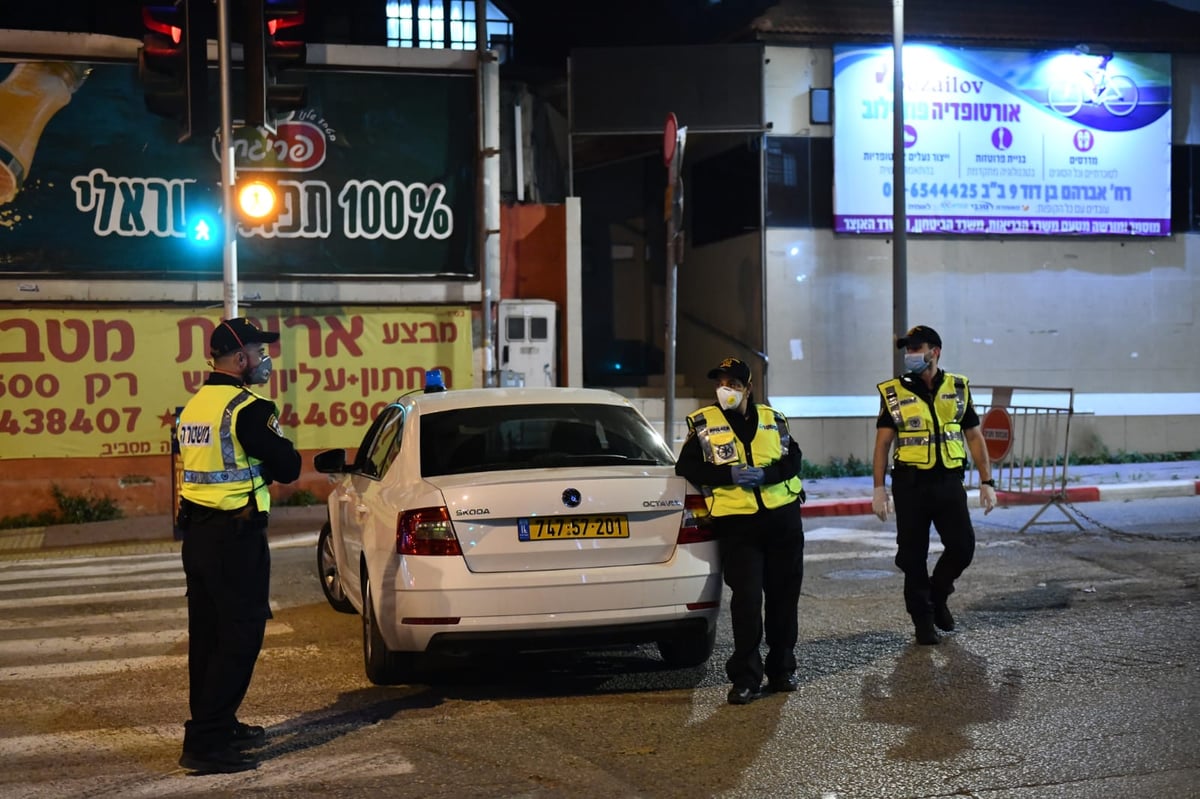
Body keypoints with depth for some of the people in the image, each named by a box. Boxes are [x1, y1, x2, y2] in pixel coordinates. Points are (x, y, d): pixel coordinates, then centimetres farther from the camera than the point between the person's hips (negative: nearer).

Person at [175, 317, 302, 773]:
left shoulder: (194, 406, 12)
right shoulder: (248, 408, -16)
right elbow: (287, 468, -14)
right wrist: (277, 450, 4)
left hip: (196, 532, 9)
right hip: (235, 536, -9)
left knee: (208, 634, 16)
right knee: (239, 637, -5)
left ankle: (217, 725, 27)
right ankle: (206, 743, -7)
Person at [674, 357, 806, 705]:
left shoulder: (772, 419, 10)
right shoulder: (703, 423, 2)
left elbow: (792, 460, 2)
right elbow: (686, 467, -5)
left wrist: (764, 474, -18)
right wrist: (730, 474, -17)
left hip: (783, 519, 3)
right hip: (737, 524, -3)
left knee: (784, 596, 9)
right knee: (746, 598, -10)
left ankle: (781, 669, 23)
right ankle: (745, 678, -3)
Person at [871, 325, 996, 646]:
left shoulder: (958, 388, 6)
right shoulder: (894, 392, 0)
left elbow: (974, 437, 9)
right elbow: (882, 442, 0)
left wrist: (987, 482, 4)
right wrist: (879, 489, -6)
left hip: (949, 481, 2)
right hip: (911, 483, -1)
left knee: (963, 546, -3)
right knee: (913, 555, 2)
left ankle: (937, 595, 25)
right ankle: (923, 621, 15)